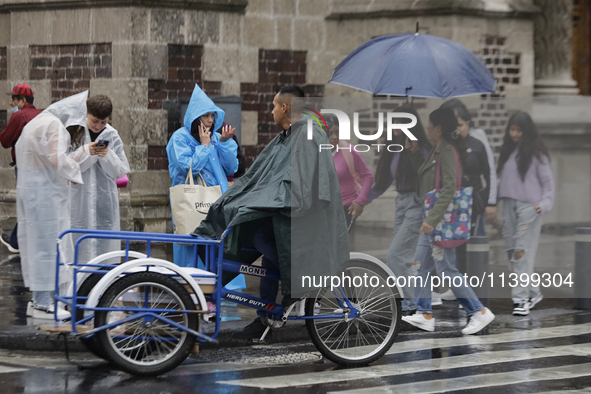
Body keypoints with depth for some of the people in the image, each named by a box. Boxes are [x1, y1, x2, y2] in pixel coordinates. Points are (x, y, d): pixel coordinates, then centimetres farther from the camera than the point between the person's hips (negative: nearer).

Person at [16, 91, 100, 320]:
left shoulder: (39, 122, 19)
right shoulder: (54, 125, -13)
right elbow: (57, 159, -23)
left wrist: (85, 151, 14)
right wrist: (75, 173, -6)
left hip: (29, 187, 10)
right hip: (46, 190, -10)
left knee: (36, 242, 13)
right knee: (47, 243, -6)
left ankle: (38, 300, 19)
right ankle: (42, 303, -4)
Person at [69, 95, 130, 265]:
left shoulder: (112, 136, 6)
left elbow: (121, 171, 4)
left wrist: (108, 156, -13)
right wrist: (87, 153, -17)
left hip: (105, 199, 2)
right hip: (79, 198, -2)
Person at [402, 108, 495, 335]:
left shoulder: (447, 153, -19)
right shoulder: (439, 151, 12)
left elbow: (449, 189, -27)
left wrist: (432, 220, -32)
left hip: (441, 220, -10)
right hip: (433, 220, 10)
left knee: (446, 269, -7)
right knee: (422, 263, 12)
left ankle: (479, 312, -1)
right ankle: (424, 315, 16)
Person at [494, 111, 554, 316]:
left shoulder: (536, 152, -2)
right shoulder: (507, 150, 15)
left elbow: (547, 181, -2)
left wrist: (545, 203, -15)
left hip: (529, 206, -6)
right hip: (509, 204, 6)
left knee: (523, 252, -11)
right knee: (512, 251, 5)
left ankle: (521, 298, -11)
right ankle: (533, 292, 17)